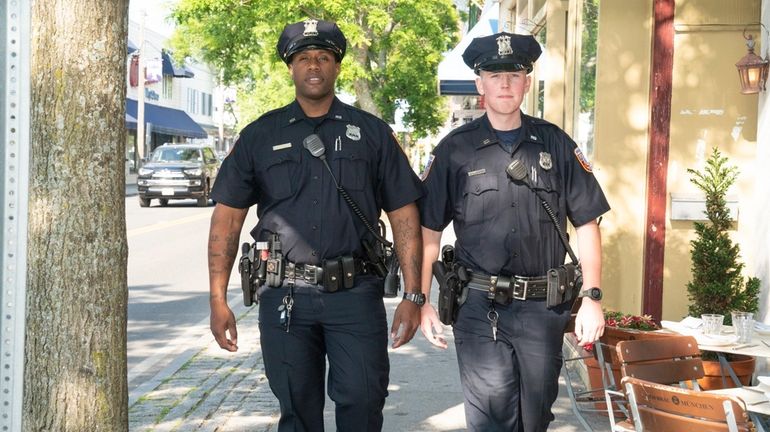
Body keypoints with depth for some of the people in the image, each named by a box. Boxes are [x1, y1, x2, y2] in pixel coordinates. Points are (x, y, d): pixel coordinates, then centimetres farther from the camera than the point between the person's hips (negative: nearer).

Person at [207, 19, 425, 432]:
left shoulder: (371, 133, 6)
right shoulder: (260, 136, 7)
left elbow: (403, 215, 5)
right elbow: (227, 217, 5)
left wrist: (412, 296, -1)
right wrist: (218, 299, -3)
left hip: (356, 293, -1)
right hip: (285, 297, 1)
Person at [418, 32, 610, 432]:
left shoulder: (556, 144, 5)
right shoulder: (455, 149, 1)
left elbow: (586, 225, 6)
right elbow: (427, 231, 2)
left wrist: (592, 298, 0)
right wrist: (420, 302, -3)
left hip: (543, 308, 2)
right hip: (480, 308, -2)